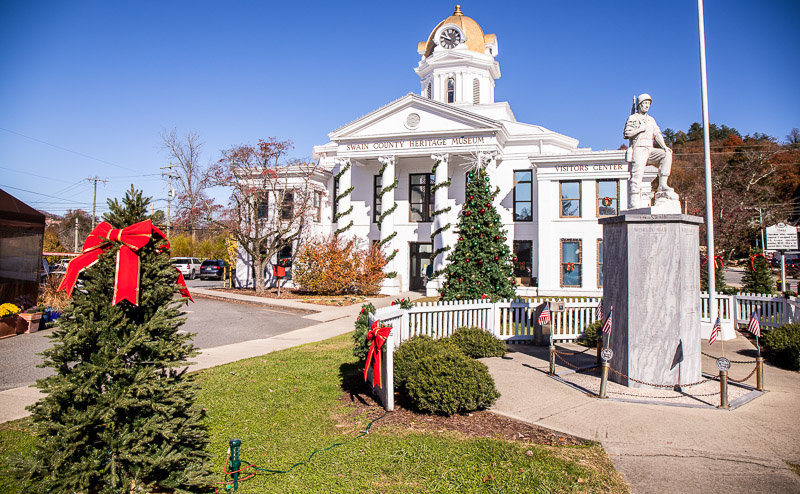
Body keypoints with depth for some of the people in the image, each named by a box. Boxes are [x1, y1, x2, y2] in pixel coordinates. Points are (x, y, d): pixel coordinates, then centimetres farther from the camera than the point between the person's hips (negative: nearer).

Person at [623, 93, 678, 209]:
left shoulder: (651, 120, 23)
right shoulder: (632, 118, 8)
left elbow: (657, 134, 13)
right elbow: (627, 134, -5)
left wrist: (664, 146, -2)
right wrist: (640, 129, -14)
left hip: (649, 150, 5)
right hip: (638, 149, -5)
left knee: (667, 154, -18)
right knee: (637, 176, -15)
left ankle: (662, 186, -19)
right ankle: (634, 204, -18)